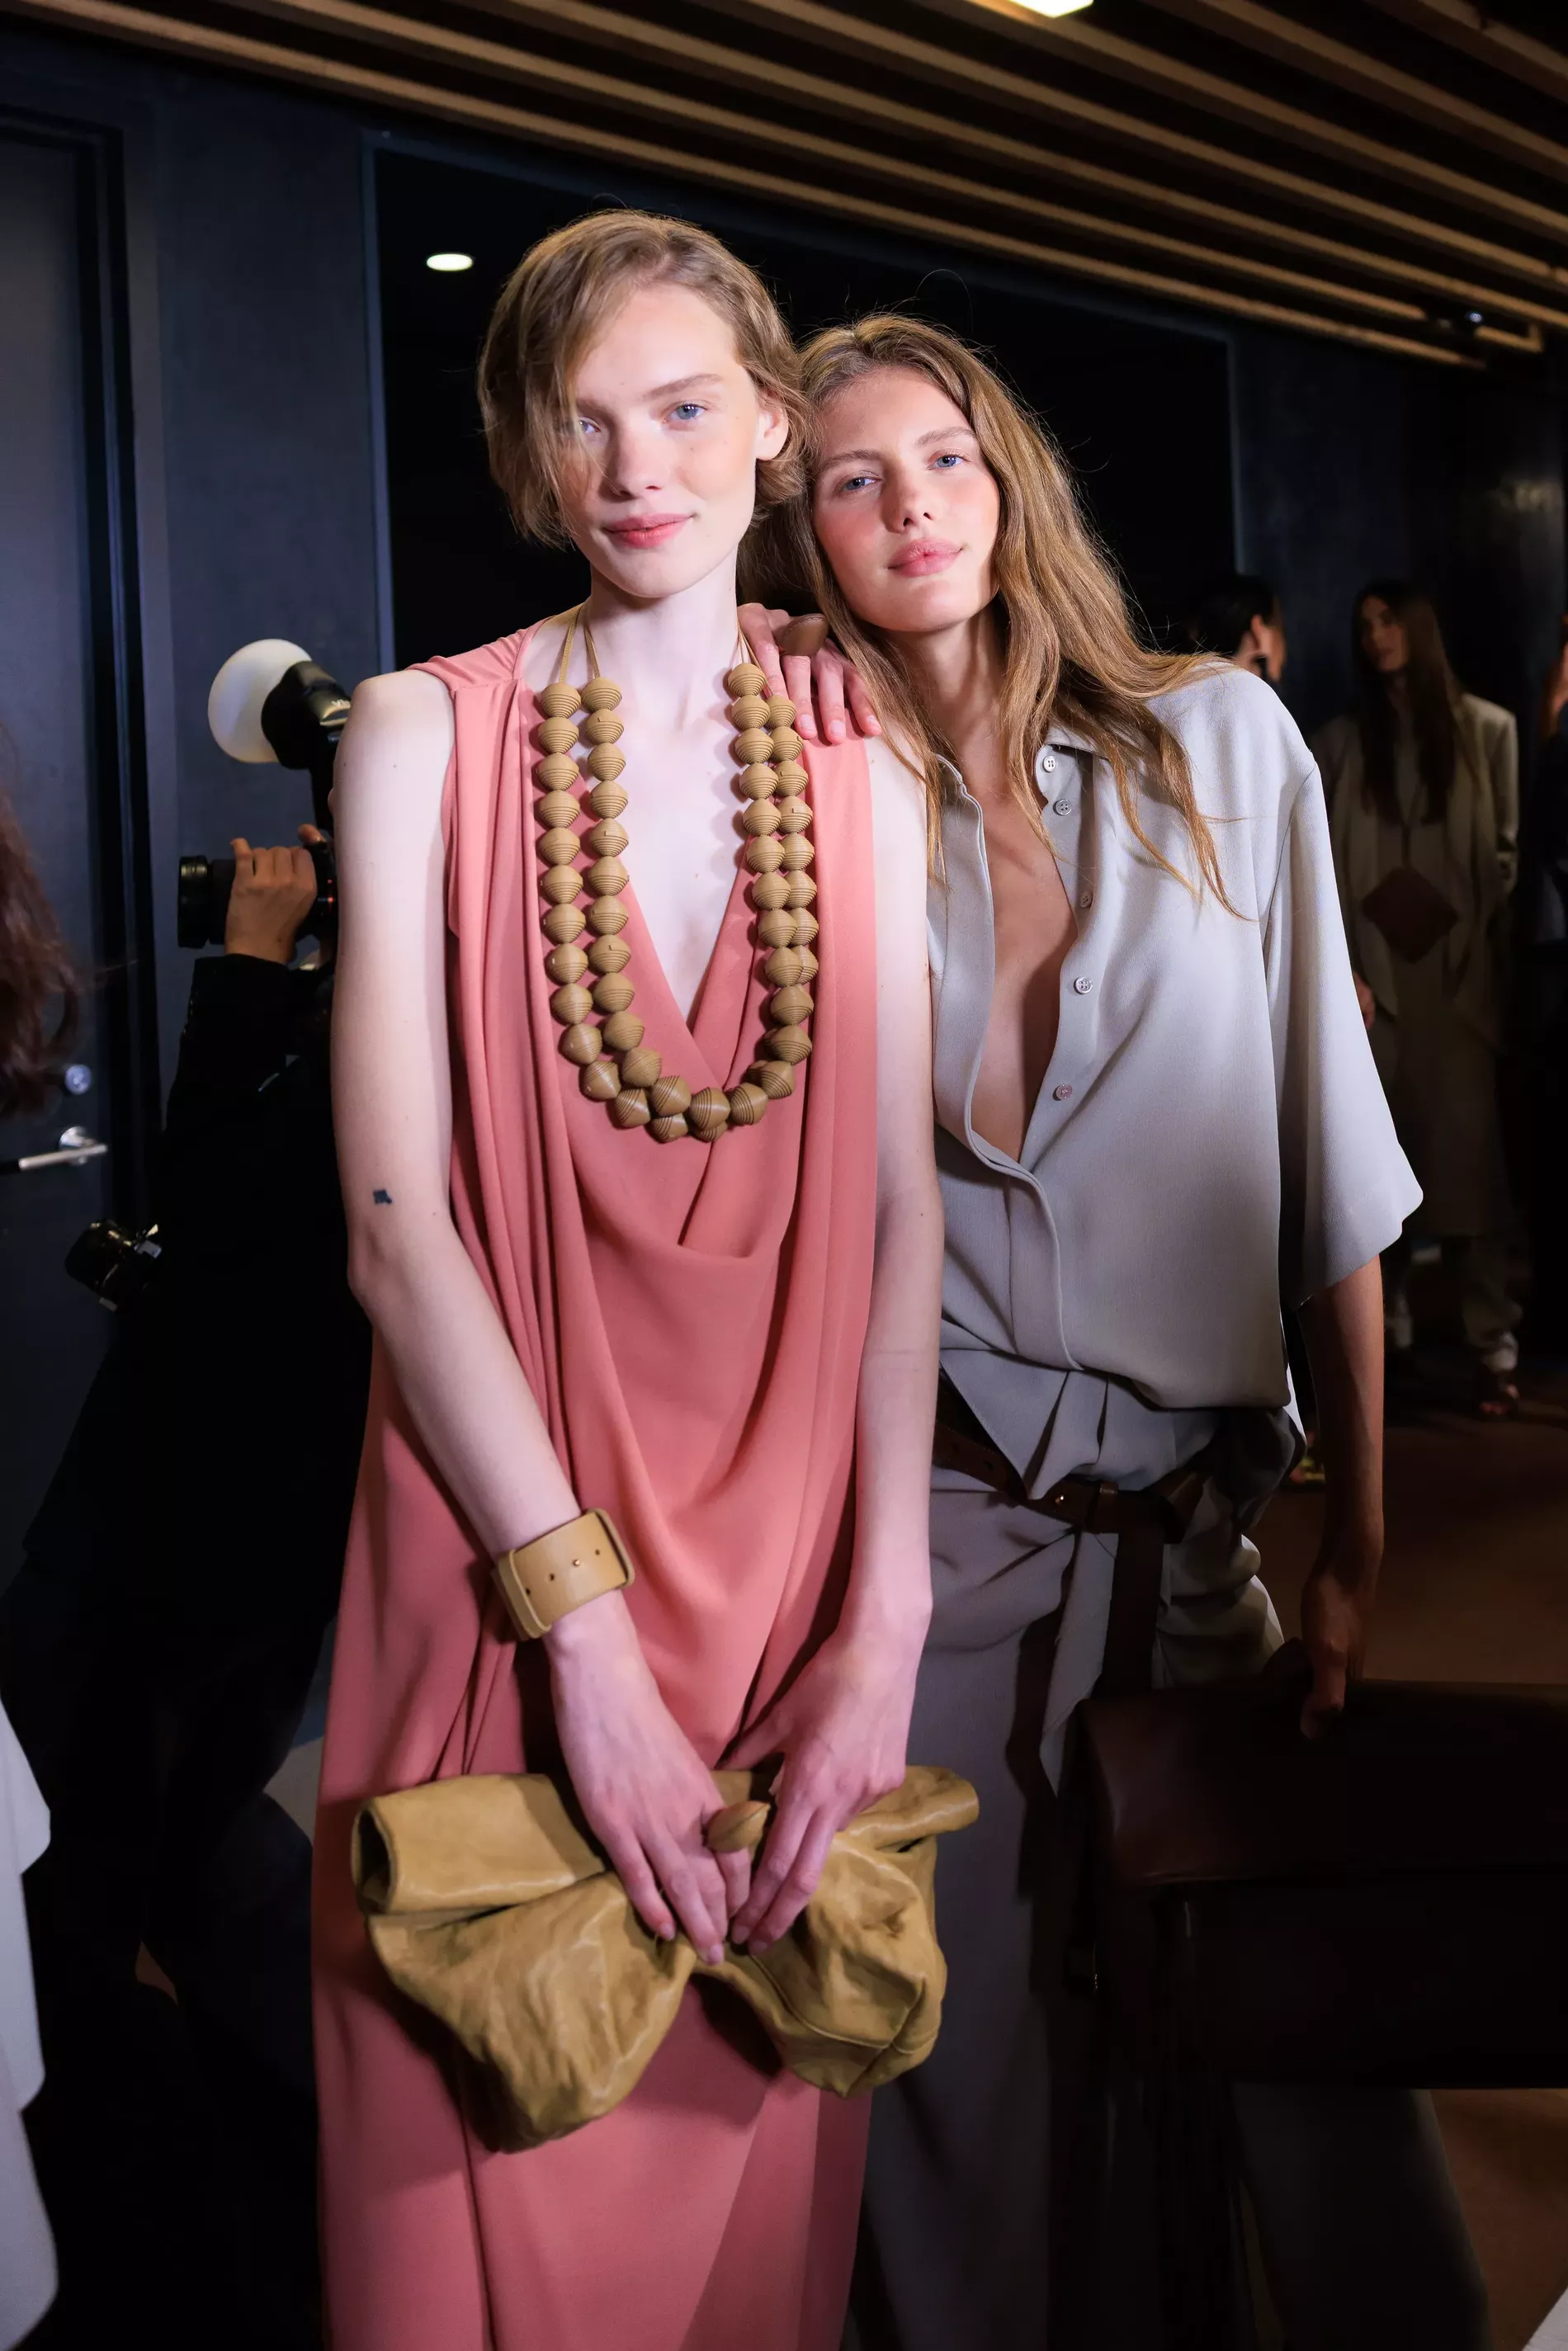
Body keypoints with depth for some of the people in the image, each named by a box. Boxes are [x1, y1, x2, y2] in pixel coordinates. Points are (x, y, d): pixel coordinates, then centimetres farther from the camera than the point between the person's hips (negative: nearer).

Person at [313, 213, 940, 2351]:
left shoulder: (861, 787, 4)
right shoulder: (423, 738, -4)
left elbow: (902, 1224, -1)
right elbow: (396, 1219, -10)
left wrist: (883, 1628, -10)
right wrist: (589, 1640, -14)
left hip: (792, 1571, 2)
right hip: (506, 1560, -2)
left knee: (755, 2168, 16)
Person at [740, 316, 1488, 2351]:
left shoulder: (1218, 742, 2)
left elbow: (1328, 1163, 2)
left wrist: (1358, 1534, 2)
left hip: (1195, 1514, 1)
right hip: (921, 1518, 0)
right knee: (969, 2063, 11)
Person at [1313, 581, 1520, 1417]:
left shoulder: (1487, 730, 5)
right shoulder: (1340, 742, 10)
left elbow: (1508, 853, 3)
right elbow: (1320, 865, 5)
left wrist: (1485, 947, -8)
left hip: (1461, 975, -2)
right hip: (1374, 977, 2)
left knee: (1471, 1150, -6)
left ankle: (1493, 1341, -4)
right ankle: (1384, 1323, 15)